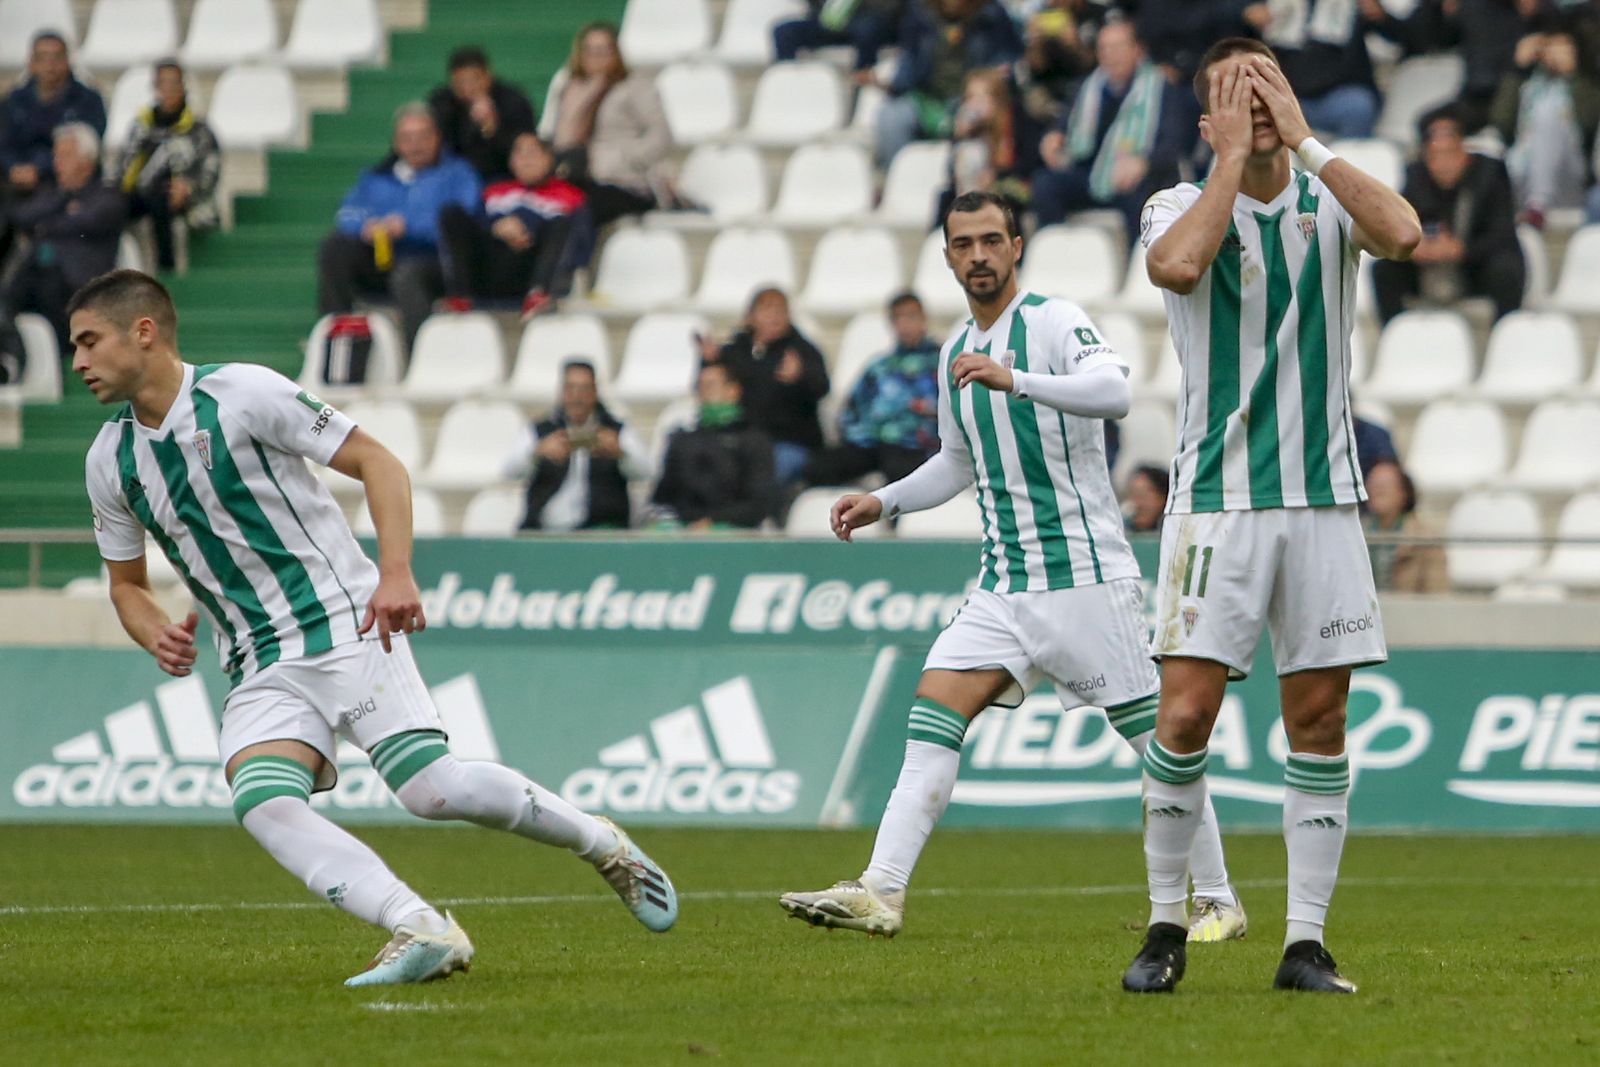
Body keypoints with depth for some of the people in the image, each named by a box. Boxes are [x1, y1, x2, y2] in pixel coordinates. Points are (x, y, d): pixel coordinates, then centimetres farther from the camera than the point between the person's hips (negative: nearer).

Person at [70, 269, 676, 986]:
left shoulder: (242, 392, -9)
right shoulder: (109, 460, 8)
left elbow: (377, 462, -6)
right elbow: (127, 583, 22)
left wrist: (396, 574, -19)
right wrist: (157, 637, -1)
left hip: (346, 627, -5)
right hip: (259, 675, 5)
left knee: (432, 789, -19)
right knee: (262, 806, -24)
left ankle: (604, 845, 6)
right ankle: (424, 932, -30)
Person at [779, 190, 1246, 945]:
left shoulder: (1056, 322, -8)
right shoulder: (955, 353, 14)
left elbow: (1114, 391, -28)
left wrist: (1014, 379, -38)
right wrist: (882, 502, 16)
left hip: (1085, 577, -6)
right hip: (1004, 584, 7)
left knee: (1159, 741, -2)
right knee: (933, 714, -9)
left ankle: (1217, 902, 11)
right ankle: (881, 893, -15)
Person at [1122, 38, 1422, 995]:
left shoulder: (1328, 204, 6)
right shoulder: (1181, 205, 2)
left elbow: (1402, 232, -17)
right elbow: (1177, 266, -23)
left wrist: (1304, 140, -13)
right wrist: (1233, 156, -15)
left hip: (1323, 495, 2)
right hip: (1217, 498, -2)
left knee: (1320, 723, 2)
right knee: (1185, 716, -9)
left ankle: (1307, 943, 7)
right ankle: (1167, 928, 6)